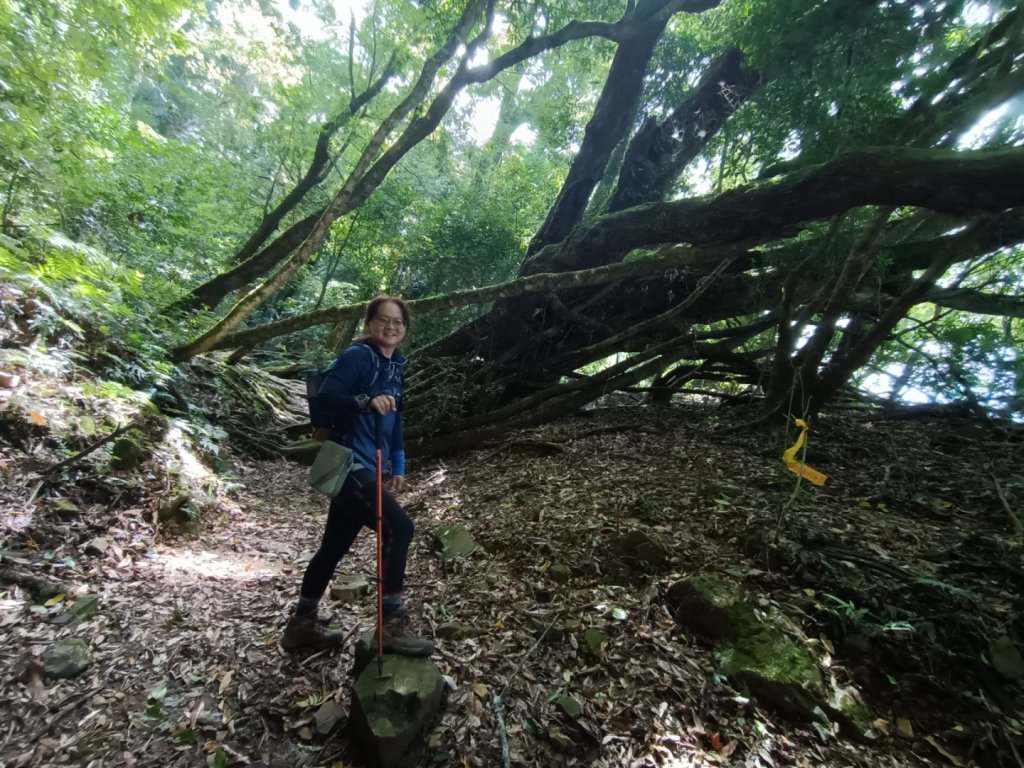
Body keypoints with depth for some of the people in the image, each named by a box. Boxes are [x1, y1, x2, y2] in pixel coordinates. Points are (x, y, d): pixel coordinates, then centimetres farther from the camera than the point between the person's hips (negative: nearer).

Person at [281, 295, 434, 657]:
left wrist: (398, 464, 16)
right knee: (398, 528, -15)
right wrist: (366, 400, -36)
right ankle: (392, 625, 0)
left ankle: (301, 624, 34)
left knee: (335, 545, 17)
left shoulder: (396, 366, 14)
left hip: (367, 466, 9)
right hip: (348, 464, -9)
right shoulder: (357, 356, -11)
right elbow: (324, 397, -21)